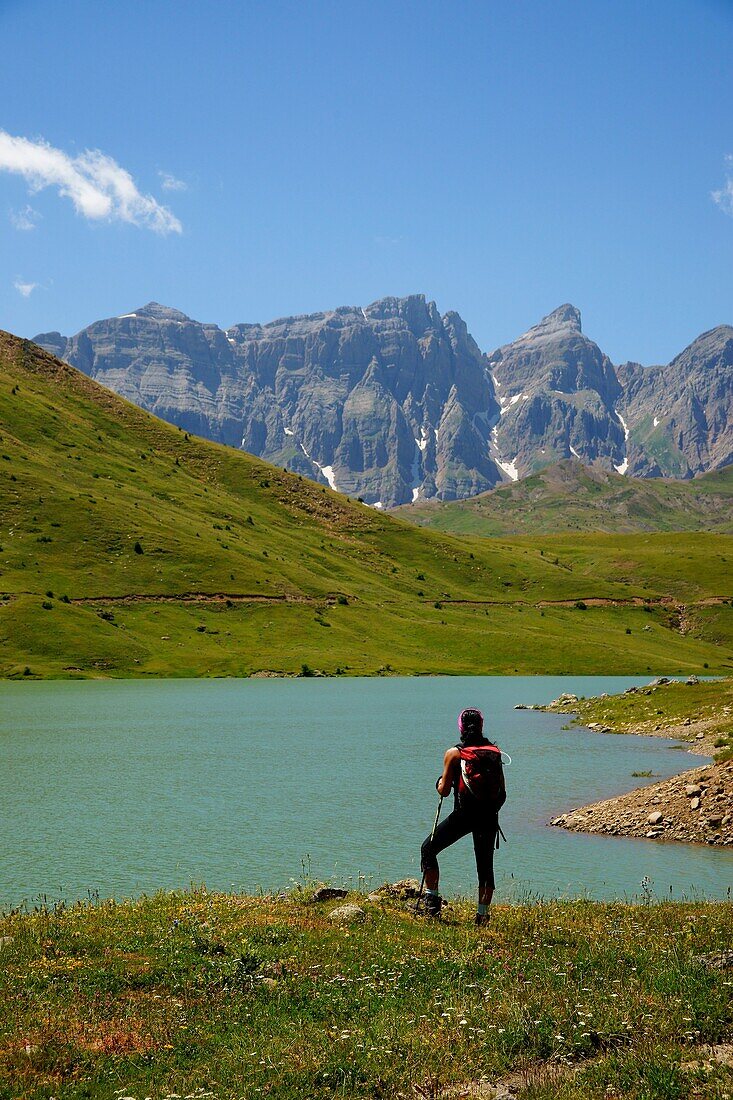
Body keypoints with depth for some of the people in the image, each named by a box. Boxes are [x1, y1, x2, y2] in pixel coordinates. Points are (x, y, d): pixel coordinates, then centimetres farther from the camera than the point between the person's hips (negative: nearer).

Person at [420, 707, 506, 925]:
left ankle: (432, 899, 9)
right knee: (485, 865, 13)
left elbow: (444, 791, -3)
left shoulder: (454, 753, -4)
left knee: (428, 849, 15)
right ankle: (483, 913, 8)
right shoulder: (494, 752, 5)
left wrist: (440, 783, 19)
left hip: (463, 815, -3)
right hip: (488, 817, 3)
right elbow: (502, 792, 7)